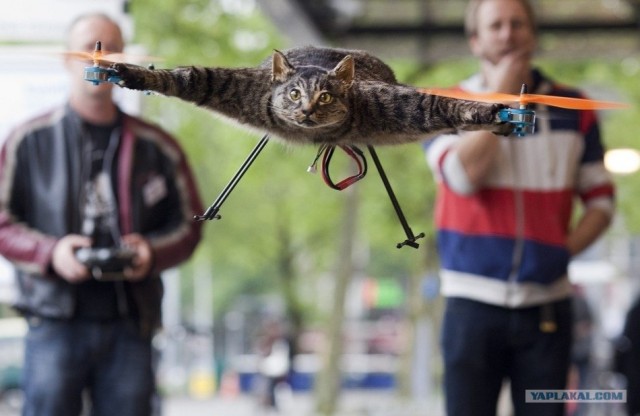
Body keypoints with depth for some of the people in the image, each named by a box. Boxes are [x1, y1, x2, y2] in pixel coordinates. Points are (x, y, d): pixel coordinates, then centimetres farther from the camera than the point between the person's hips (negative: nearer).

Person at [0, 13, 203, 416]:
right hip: (56, 321, -2)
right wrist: (50, 252, -12)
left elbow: (188, 224, 15)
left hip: (130, 325, 2)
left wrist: (152, 253, -6)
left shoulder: (158, 148, 13)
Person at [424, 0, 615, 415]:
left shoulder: (574, 110, 8)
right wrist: (498, 98, -10)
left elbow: (601, 201, 11)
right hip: (474, 304, -2)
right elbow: (463, 176, -17)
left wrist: (565, 249, -6)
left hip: (547, 307, 2)